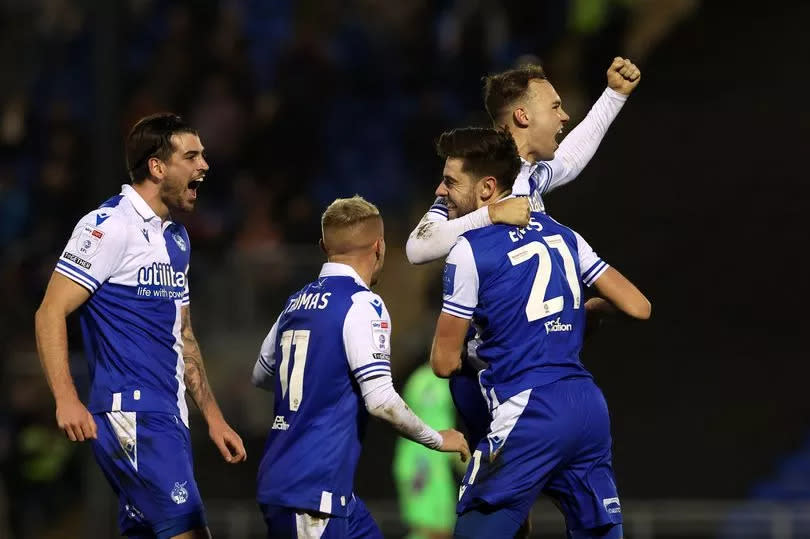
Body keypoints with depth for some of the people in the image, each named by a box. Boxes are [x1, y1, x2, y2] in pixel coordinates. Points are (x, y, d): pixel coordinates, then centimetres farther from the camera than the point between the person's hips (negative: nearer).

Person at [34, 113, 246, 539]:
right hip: (132, 415, -9)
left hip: (169, 418, 9)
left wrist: (213, 417, 22)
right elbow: (51, 313, -13)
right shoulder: (109, 225, -9)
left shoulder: (177, 239, 19)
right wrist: (66, 400, -23)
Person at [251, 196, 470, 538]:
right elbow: (381, 401, -18)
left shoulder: (297, 302, 11)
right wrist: (438, 440, -2)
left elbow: (261, 375, 26)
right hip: (312, 492, -8)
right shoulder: (362, 304, -12)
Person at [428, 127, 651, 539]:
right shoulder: (561, 234, 13)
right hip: (590, 407, 7)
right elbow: (637, 307, 14)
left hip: (528, 415, -7)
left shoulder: (470, 250, -6)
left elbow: (444, 362, -3)